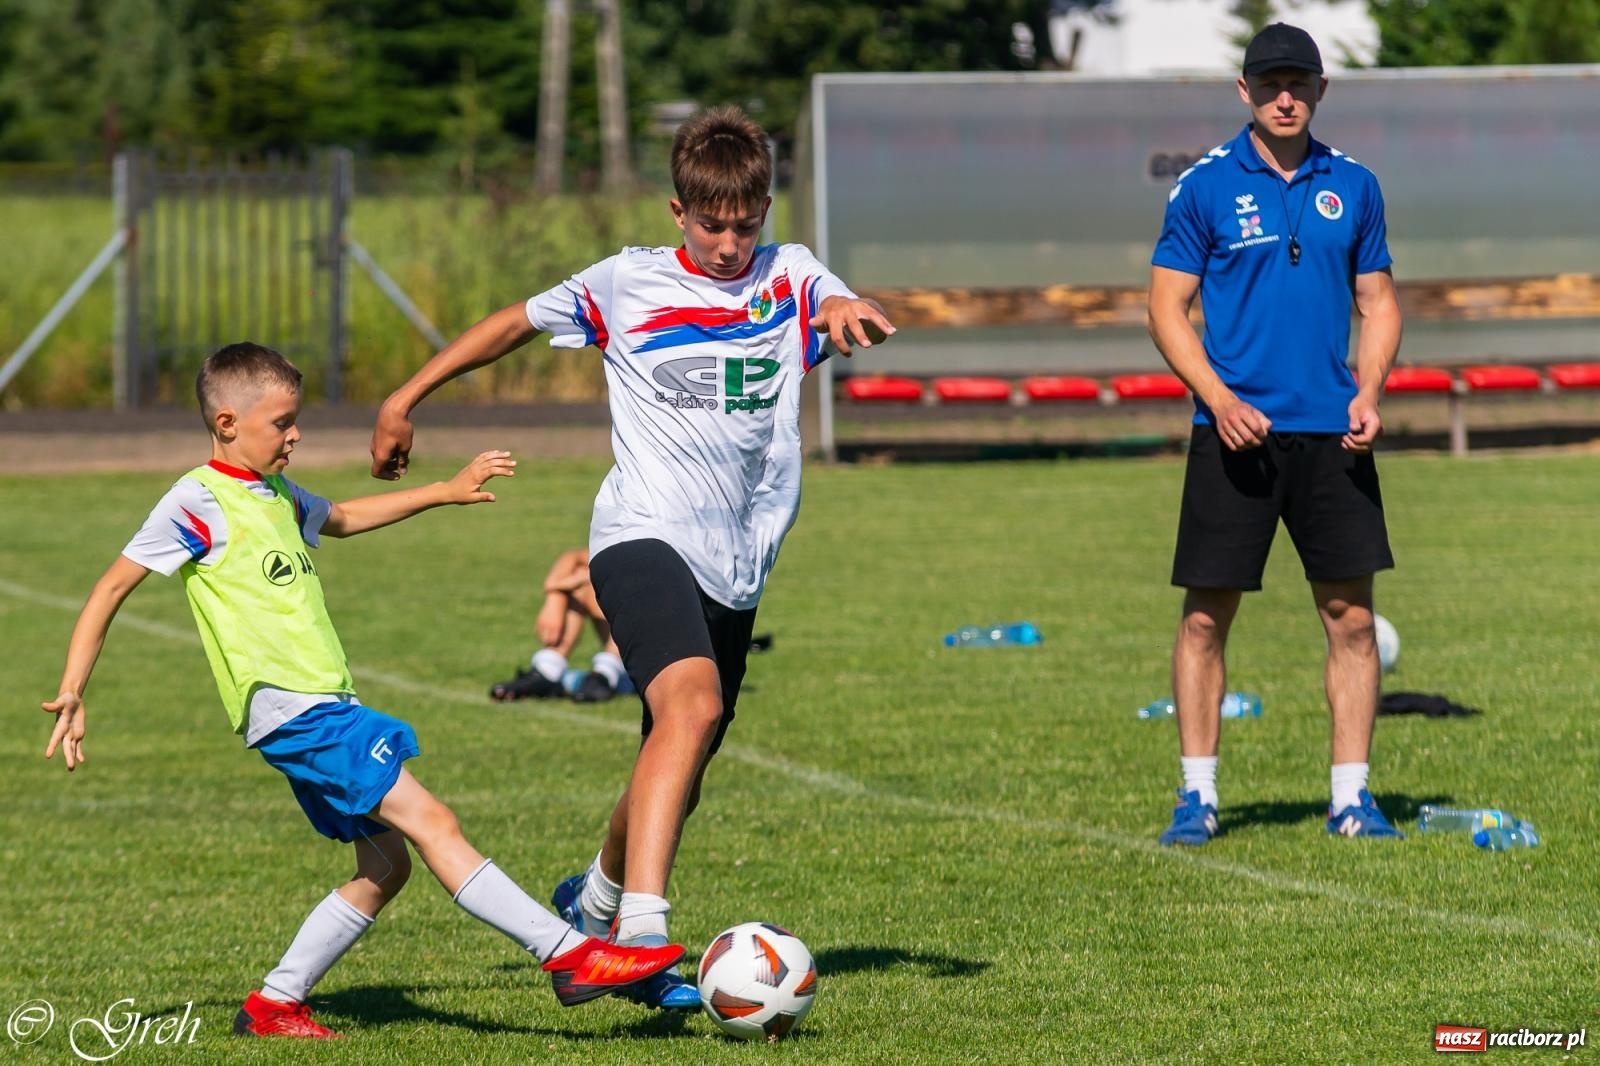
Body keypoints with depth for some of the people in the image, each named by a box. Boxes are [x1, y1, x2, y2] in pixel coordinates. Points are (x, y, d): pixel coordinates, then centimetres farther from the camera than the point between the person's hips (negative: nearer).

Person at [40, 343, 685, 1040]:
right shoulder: (198, 503, -7)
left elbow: (342, 518, 40)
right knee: (431, 824, -15)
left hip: (324, 709, 10)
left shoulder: (278, 496, 19)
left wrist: (447, 491, 40)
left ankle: (274, 1006, 13)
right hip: (288, 707, -10)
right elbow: (111, 589, -5)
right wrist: (71, 694, -10)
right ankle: (569, 955, -20)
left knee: (385, 865, 8)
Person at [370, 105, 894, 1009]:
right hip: (645, 537, -4)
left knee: (678, 775, 12)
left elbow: (867, 319, -10)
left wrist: (855, 313, -34)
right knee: (693, 702, -30)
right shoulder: (627, 285, 4)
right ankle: (644, 933, -38)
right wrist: (406, 400, 18)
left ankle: (597, 899, 41)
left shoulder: (791, 280, 8)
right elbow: (516, 324, 16)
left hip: (737, 564, 4)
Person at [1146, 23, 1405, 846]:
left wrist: (1368, 391, -3)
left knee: (1351, 617, 1)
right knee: (1207, 616, 0)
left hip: (1332, 433, 3)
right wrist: (1220, 400, -13)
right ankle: (1197, 794, 8)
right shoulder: (1204, 187, -1)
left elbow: (1377, 301, 15)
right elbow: (1167, 308, 0)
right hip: (1236, 431, -2)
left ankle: (1351, 796, 7)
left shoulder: (1353, 187, 8)